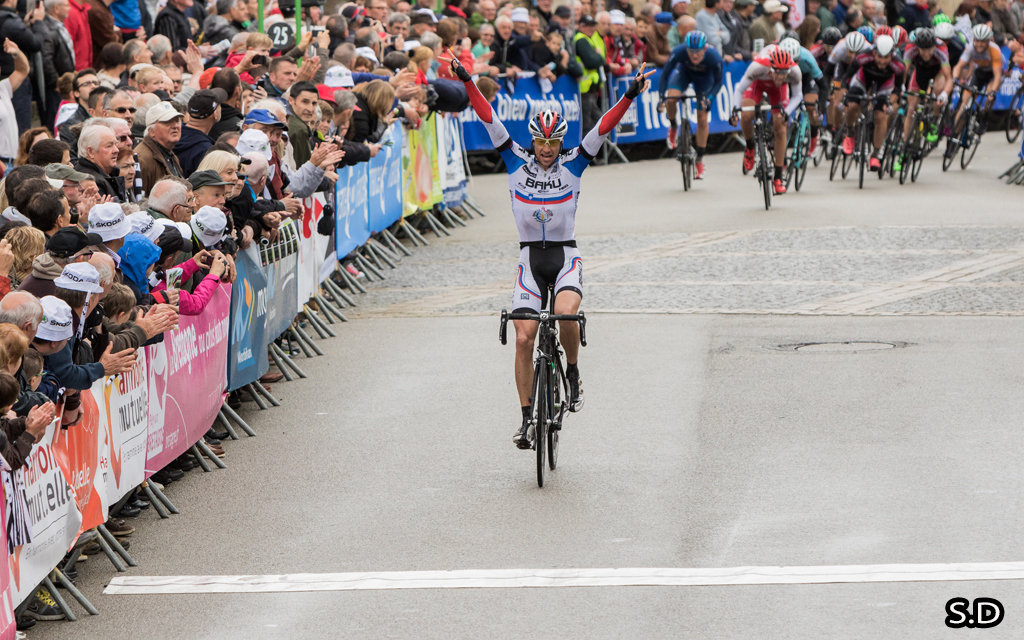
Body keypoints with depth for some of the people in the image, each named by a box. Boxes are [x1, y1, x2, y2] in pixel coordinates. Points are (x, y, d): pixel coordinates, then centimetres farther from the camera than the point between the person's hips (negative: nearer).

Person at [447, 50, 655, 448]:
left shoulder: (573, 164, 0)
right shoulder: (516, 161, 1)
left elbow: (604, 127, -9)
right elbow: (490, 121, -6)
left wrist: (630, 96, -21)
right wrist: (468, 83, -14)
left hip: (566, 256, -1)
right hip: (530, 257, 1)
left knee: (565, 313, -30)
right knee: (524, 338, -6)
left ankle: (573, 375, -4)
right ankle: (527, 418, 3)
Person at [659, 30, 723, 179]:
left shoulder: (714, 57, -37)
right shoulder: (679, 52, -38)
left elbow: (718, 82, -20)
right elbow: (665, 74, -25)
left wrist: (709, 97, -36)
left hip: (704, 77, 0)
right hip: (684, 72, 0)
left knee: (702, 119, -4)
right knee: (671, 99, -30)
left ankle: (700, 159, 14)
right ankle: (673, 127, 4)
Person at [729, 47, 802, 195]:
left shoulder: (794, 71, -38)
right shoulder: (758, 66, -43)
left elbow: (797, 96, -21)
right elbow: (739, 90, -31)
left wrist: (786, 112, -38)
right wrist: (735, 109, -46)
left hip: (777, 88, 1)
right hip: (758, 83, -1)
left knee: (780, 129, -9)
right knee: (746, 116, -26)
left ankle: (778, 178, 0)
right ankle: (749, 148, 8)